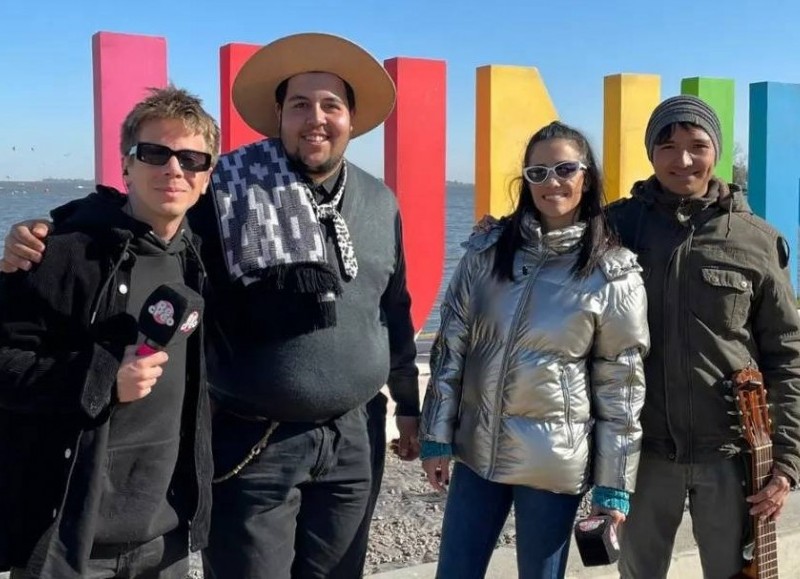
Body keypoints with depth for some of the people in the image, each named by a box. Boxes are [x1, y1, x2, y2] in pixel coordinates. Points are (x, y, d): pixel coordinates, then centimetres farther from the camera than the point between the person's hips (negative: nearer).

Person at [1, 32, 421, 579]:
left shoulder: (381, 203, 6)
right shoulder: (228, 185, -10)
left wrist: (409, 405, 18)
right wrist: (47, 243, -27)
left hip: (354, 438, 5)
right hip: (255, 443, -4)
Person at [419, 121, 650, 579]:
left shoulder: (614, 273, -7)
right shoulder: (487, 249, 0)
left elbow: (622, 383, -5)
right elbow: (451, 344, 2)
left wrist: (614, 483, -4)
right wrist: (436, 437, 0)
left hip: (555, 462, -3)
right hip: (477, 448, 3)